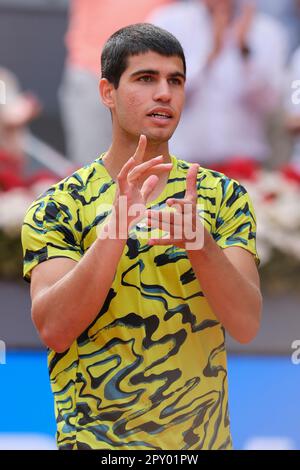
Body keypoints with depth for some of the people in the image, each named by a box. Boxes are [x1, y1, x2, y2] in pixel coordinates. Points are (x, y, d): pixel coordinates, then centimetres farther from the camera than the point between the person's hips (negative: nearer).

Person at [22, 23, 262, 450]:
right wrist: (118, 225, -30)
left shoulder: (223, 197, 1)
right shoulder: (58, 206, -5)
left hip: (205, 437, 2)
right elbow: (53, 328, -19)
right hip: (95, 440, -2)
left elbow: (246, 324, -12)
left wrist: (198, 240, -29)